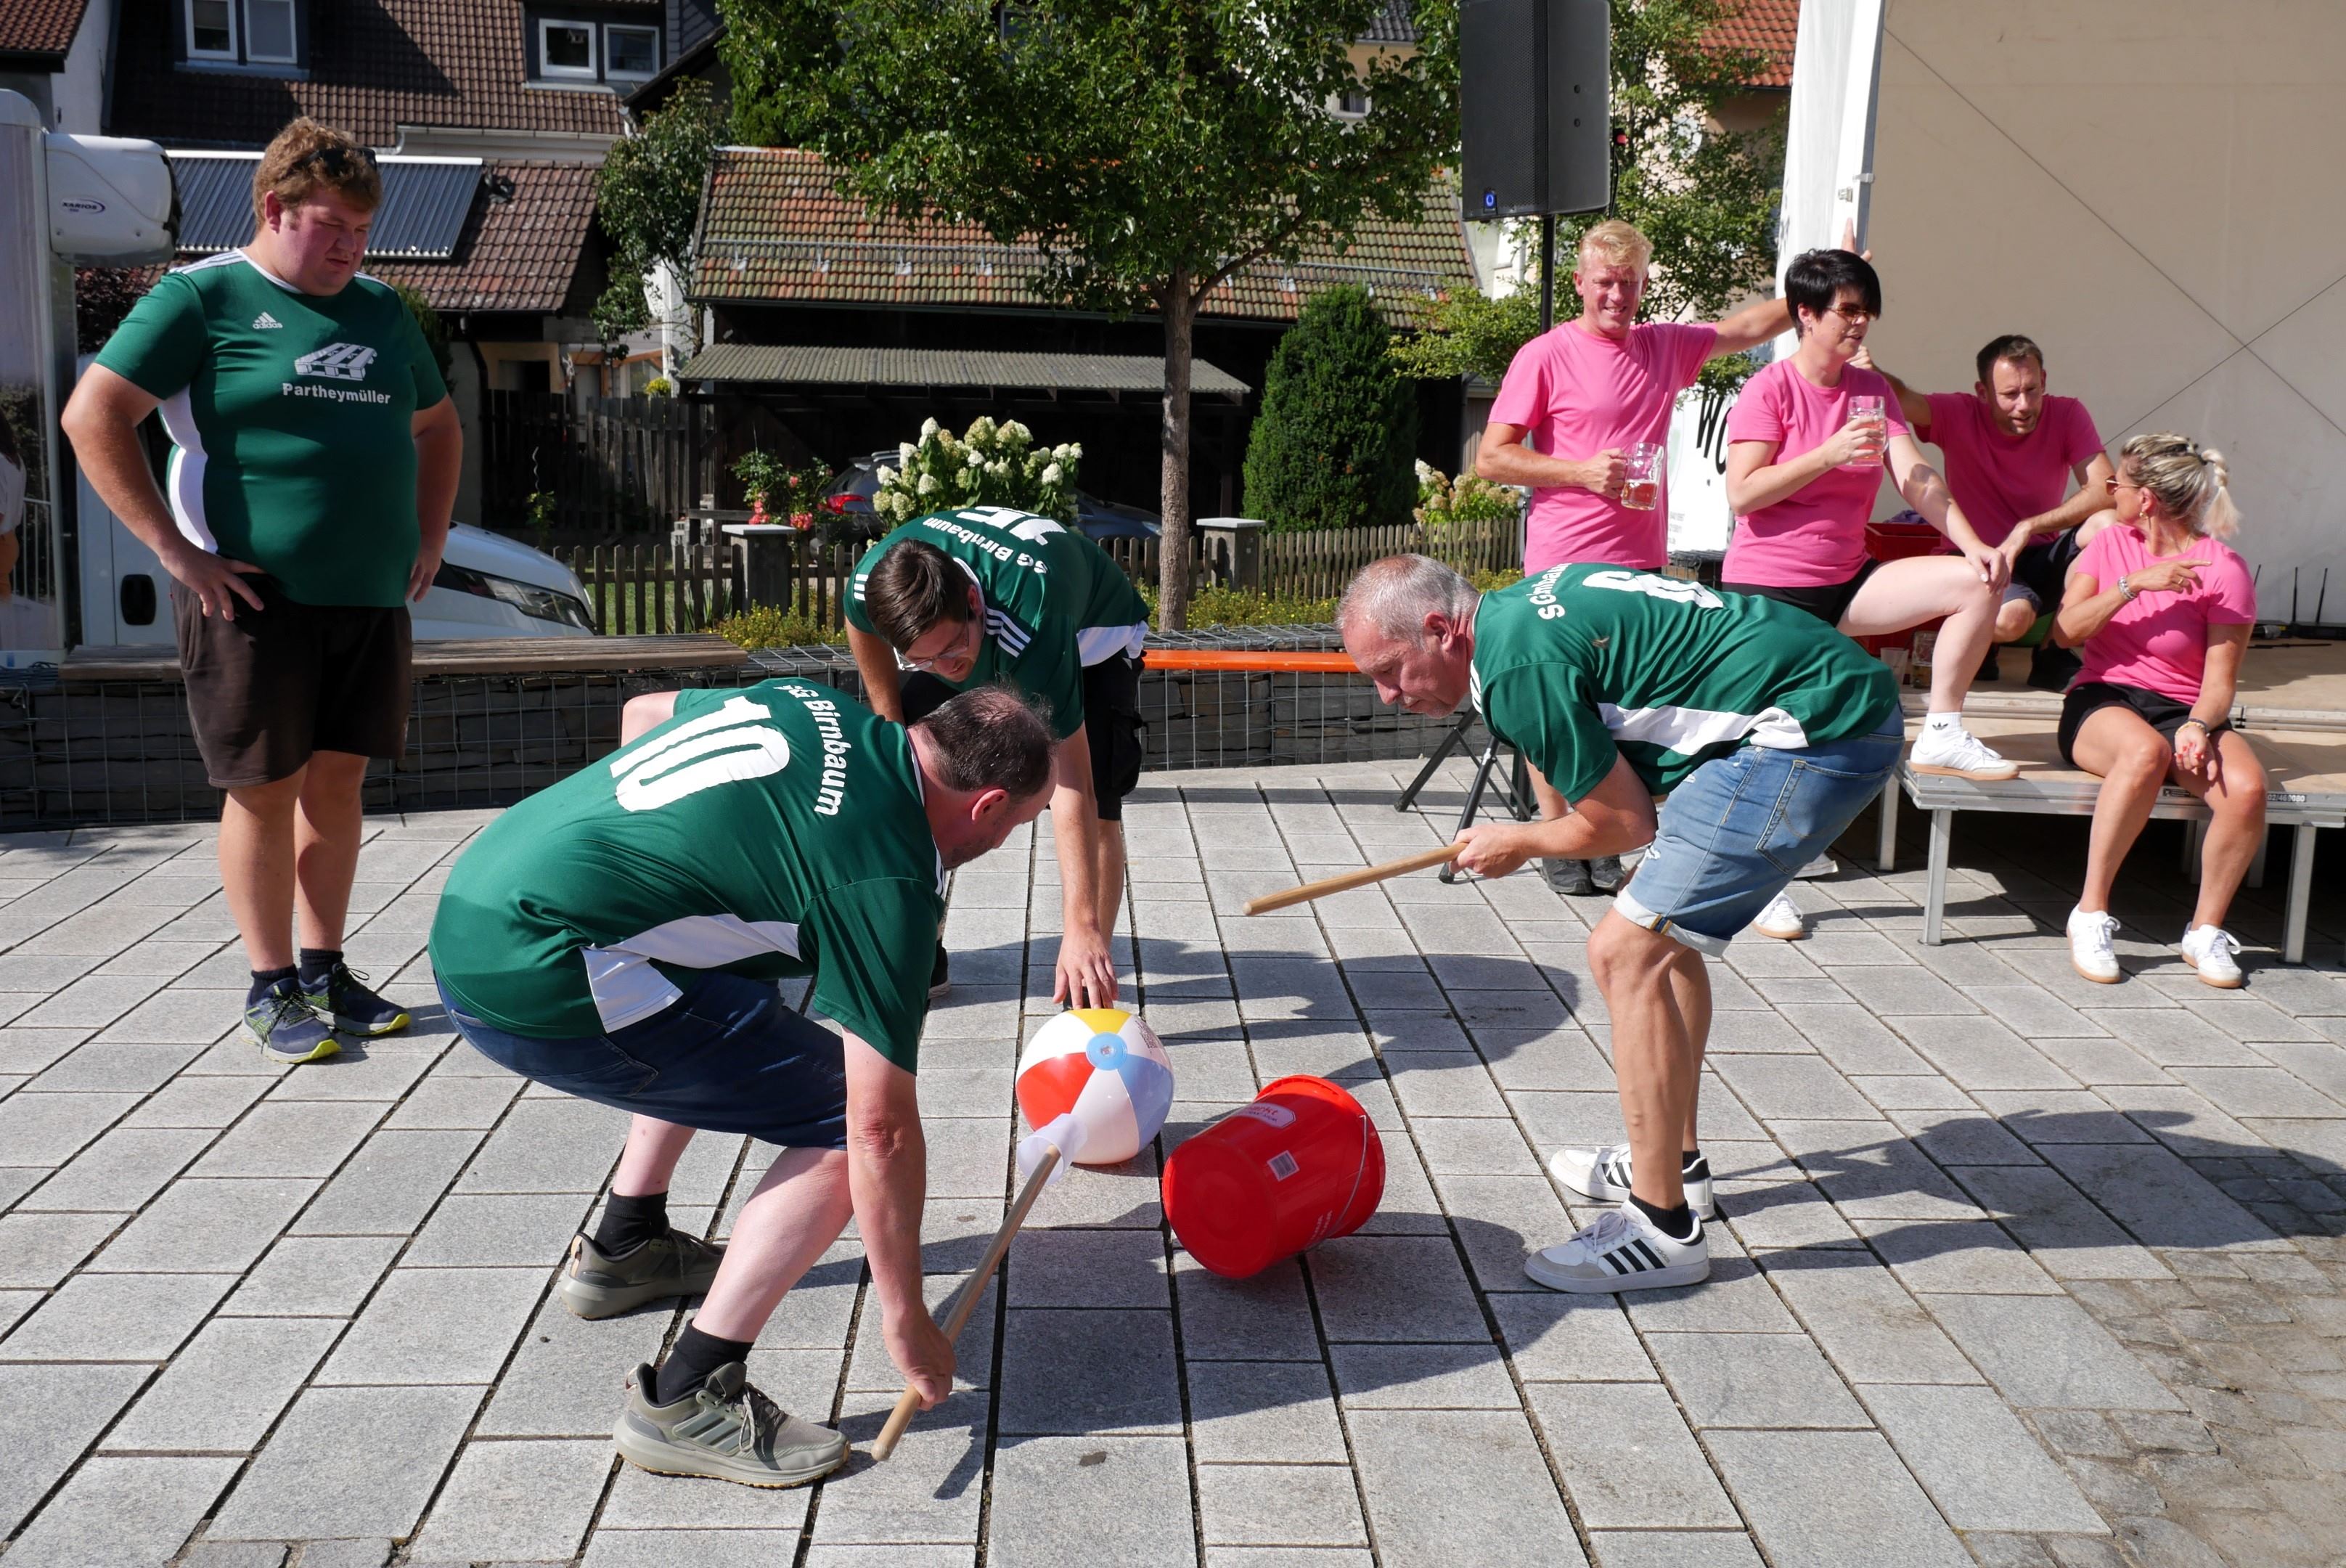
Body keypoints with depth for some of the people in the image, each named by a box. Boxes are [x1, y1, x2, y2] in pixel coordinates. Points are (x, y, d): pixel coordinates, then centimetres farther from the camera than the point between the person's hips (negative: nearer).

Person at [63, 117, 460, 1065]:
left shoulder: (380, 311, 15)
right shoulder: (203, 298, -3)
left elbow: (437, 427, 29)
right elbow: (93, 417, -9)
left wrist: (430, 536, 16)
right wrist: (175, 550, -14)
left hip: (370, 595, 6)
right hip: (252, 593, -5)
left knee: (338, 780, 10)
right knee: (266, 790, 1)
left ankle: (325, 969, 22)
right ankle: (271, 988, 13)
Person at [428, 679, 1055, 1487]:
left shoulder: (810, 702, 9)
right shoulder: (888, 881, -13)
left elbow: (644, 711, 28)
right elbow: (882, 1128, -12)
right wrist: (905, 1321, -2)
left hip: (470, 900, 10)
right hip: (535, 986, -10)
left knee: (711, 1035, 32)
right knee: (843, 1118, -5)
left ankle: (623, 1248, 42)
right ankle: (685, 1400, -3)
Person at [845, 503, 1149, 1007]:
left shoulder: (1031, 619, -49)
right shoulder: (869, 585, -35)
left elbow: (1069, 784, -49)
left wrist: (1081, 926, -51)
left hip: (1089, 637, -4)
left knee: (1095, 804, -22)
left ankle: (1092, 981, -11)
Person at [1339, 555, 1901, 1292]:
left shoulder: (1515, 668, -17)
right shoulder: (1517, 607, 13)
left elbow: (1623, 821, -8)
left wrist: (1520, 843, 8)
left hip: (1815, 730, -11)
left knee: (1626, 952, -10)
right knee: (1662, 924, 21)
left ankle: (1663, 1227, -5)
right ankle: (1674, 1160, 33)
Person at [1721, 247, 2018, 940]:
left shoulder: (1872, 389, 8)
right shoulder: (1769, 390, -9)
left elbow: (1916, 477, -2)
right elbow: (1742, 493, -17)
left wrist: (1973, 544, -16)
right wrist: (1832, 453, -23)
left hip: (1846, 583, 6)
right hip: (1768, 587, -5)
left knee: (1979, 582, -11)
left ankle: (1942, 734, 0)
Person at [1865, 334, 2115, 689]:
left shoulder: (2068, 415, -4)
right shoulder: (1959, 415, -7)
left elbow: (2105, 491, -15)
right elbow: (1902, 398, -26)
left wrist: (2029, 528, -25)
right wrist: (1872, 375, -50)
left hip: (2042, 558, 3)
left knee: (2106, 525, -27)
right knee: (2010, 616, -36)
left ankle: (2054, 655, -10)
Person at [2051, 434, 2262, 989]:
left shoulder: (2223, 569, -2)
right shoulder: (2111, 542, 8)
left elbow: (2219, 679, -5)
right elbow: (2066, 631, -3)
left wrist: (2198, 727, -25)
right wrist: (2134, 583, -15)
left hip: (2183, 709, 0)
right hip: (2103, 701, 0)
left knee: (2247, 786, -31)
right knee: (2145, 751, -38)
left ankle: (2205, 931, -9)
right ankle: (2090, 913, -27)